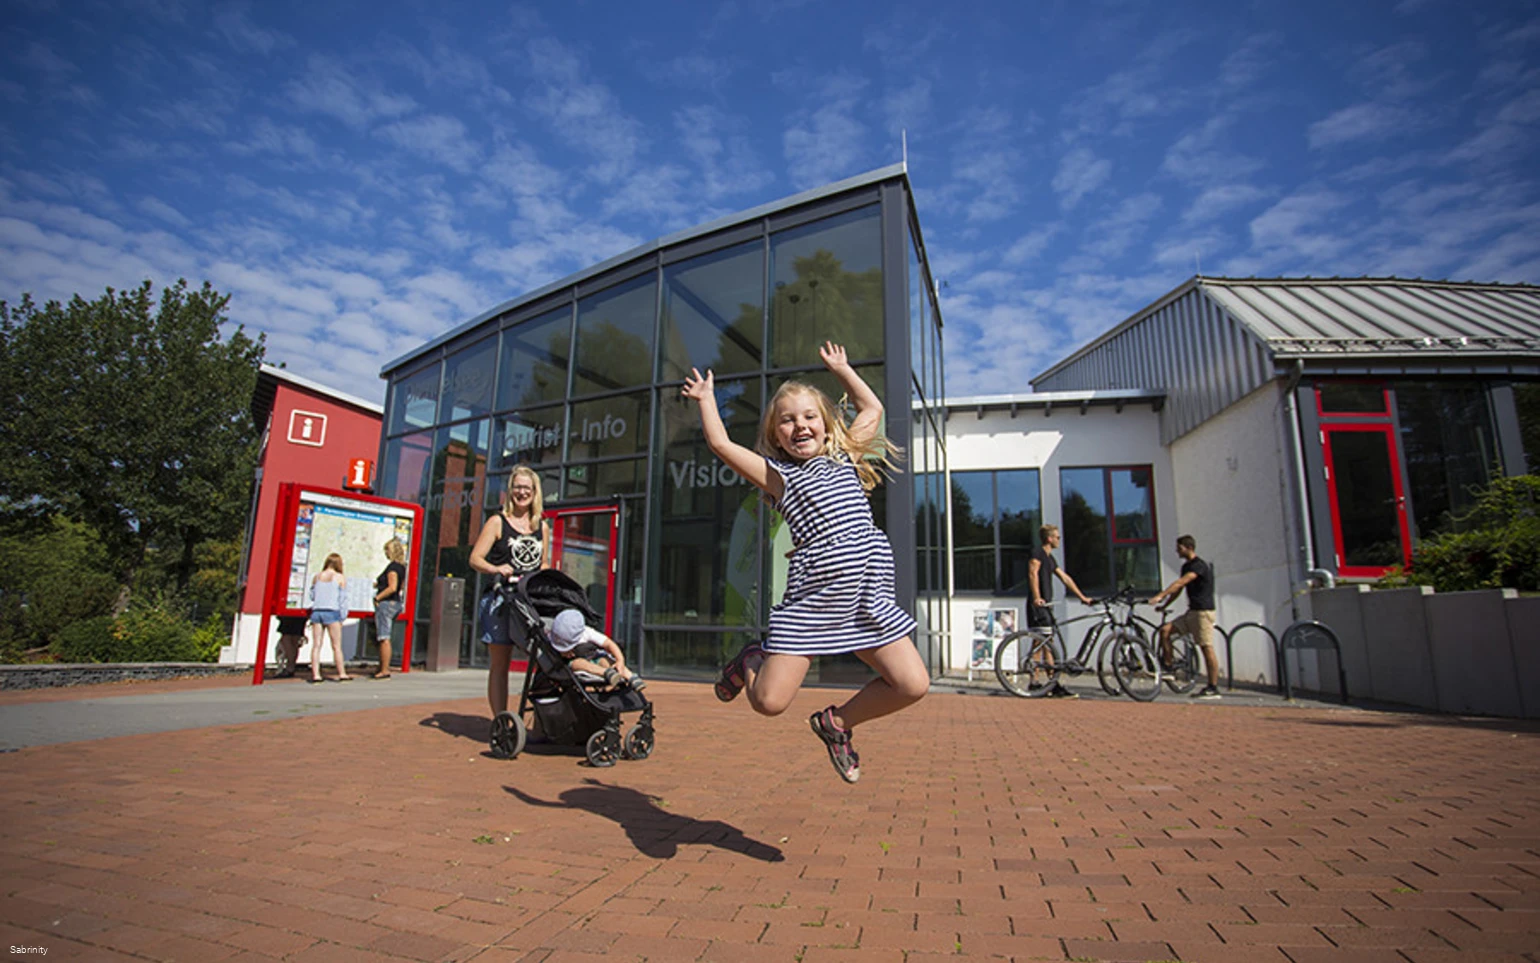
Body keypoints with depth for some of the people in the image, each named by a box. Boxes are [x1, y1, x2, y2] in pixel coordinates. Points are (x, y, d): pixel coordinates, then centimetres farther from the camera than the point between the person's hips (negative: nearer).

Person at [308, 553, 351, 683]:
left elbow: (312, 595, 16)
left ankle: (315, 674, 2)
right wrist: (342, 616, 4)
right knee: (336, 645, 2)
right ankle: (342, 673, 5)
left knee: (316, 645, 5)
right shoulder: (340, 578, -1)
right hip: (331, 612, -4)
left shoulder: (316, 577, 9)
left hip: (316, 612, 4)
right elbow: (343, 598, -2)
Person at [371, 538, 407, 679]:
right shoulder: (402, 567, 12)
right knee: (384, 638, 16)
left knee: (384, 638, -7)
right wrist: (379, 584, 20)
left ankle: (384, 670, -6)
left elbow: (392, 588, -23)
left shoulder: (392, 566, -15)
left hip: (386, 603, -10)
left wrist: (378, 597, -14)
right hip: (396, 603, 10)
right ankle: (384, 667, 21)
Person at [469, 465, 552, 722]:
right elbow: (475, 558, -1)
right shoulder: (497, 522, 5)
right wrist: (497, 569, -21)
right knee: (500, 663, -1)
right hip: (500, 597, -3)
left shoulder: (542, 527, 16)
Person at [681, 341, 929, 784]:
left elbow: (872, 408, 29)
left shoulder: (844, 457, 17)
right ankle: (752, 660, 28)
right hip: (811, 597, -4)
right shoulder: (778, 475, 7)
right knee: (769, 702, -9)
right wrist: (706, 397, 17)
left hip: (868, 593, 4)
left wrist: (841, 368, 35)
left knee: (913, 685, -6)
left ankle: (837, 721, 20)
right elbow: (720, 443, 3)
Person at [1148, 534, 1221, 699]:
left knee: (1207, 648, -6)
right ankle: (1167, 666, 1)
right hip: (1192, 611, 9)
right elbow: (1178, 589, 21)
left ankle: (1213, 688, -1)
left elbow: (1179, 583, -27)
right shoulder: (1186, 566, 14)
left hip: (1203, 611, -9)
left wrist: (1160, 596, -35)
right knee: (1165, 629, -4)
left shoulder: (1199, 566, -15)